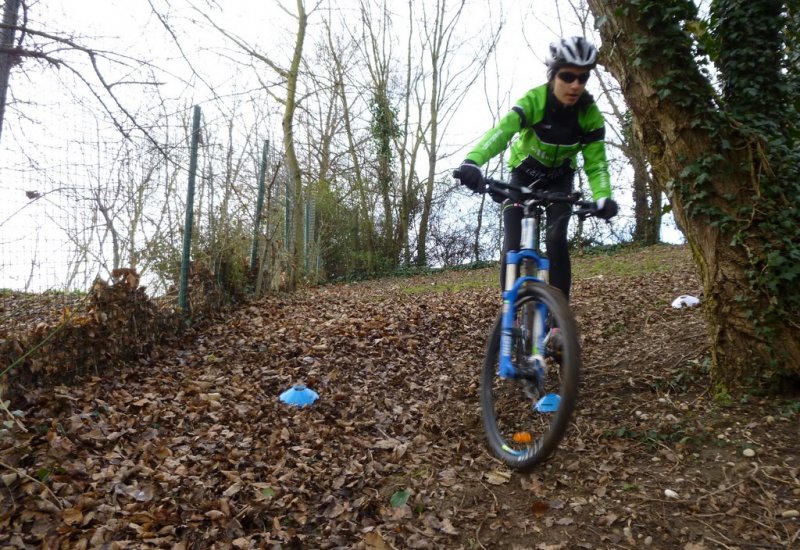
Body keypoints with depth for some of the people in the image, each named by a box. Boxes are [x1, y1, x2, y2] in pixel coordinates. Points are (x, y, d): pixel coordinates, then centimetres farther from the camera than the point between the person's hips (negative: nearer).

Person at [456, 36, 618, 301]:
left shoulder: (591, 116, -21)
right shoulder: (533, 101, -28)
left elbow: (596, 164, -23)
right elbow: (501, 130, -44)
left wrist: (603, 198, -45)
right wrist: (472, 161, -65)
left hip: (559, 180, 1)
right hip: (523, 176, -1)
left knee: (556, 239, -21)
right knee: (513, 245, -14)